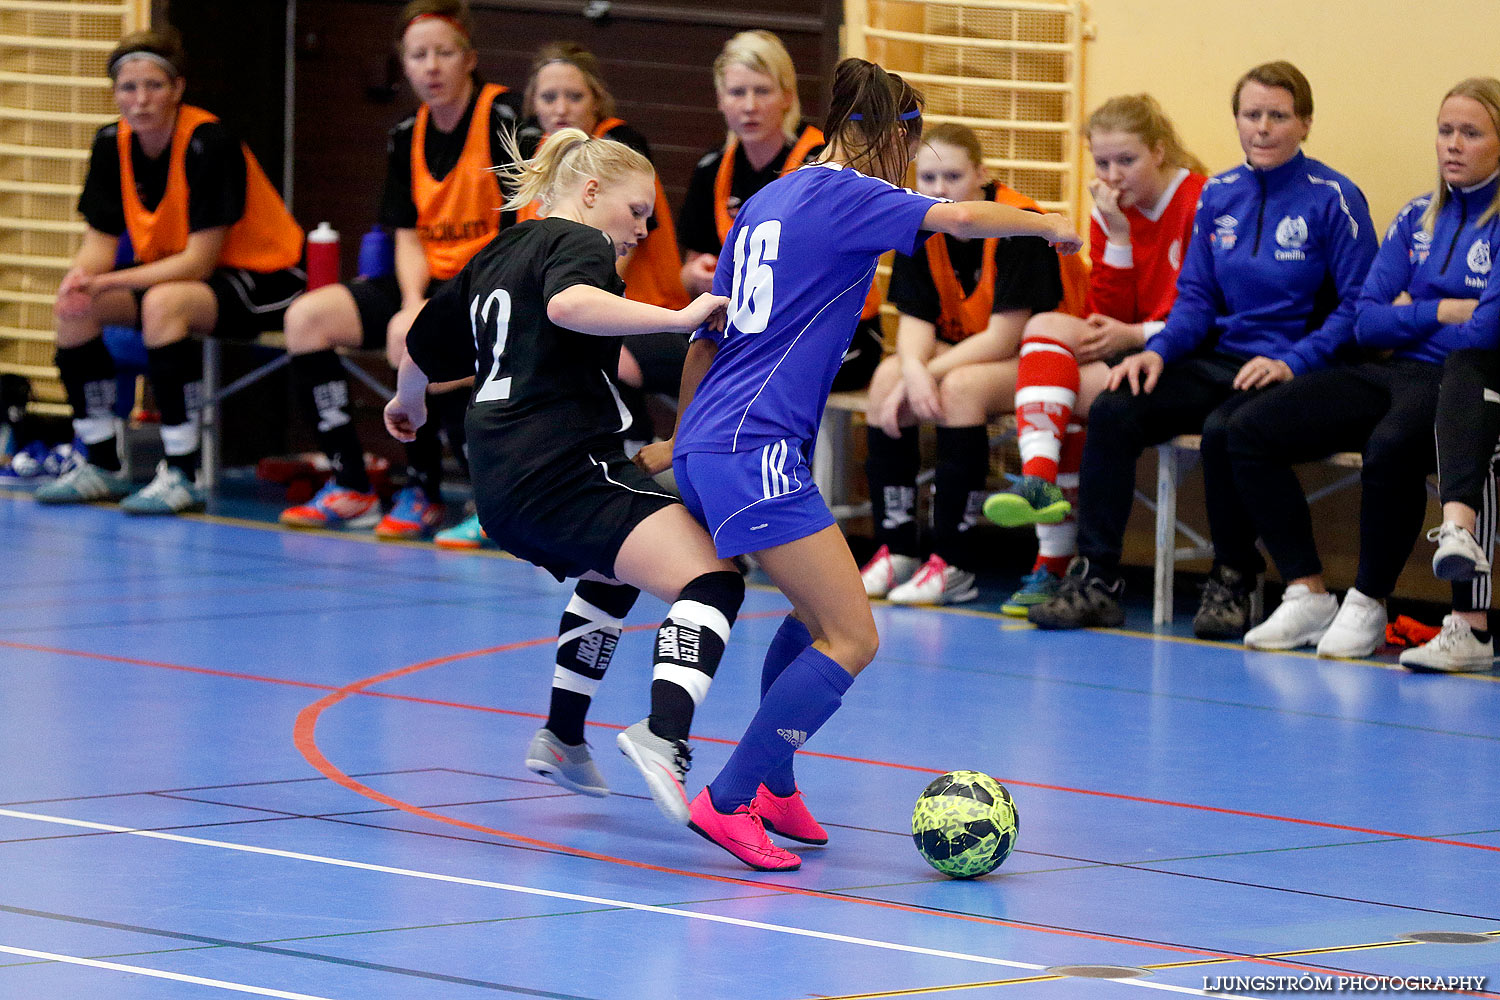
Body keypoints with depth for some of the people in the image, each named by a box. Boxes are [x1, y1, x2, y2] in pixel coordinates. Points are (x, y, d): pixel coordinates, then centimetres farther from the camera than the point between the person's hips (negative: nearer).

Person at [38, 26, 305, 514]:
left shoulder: (210, 145, -25)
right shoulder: (112, 143, -4)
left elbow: (198, 261, -26)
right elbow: (100, 240, -1)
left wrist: (107, 283, -33)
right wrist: (79, 280, -26)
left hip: (264, 279, -8)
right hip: (175, 274, 8)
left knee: (163, 303, -36)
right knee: (74, 308, -12)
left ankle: (181, 474, -30)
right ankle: (100, 466, -2)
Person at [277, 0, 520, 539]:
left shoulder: (503, 118, -12)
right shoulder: (407, 137, 9)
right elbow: (409, 239, 6)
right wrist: (413, 303, -15)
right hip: (431, 282, 8)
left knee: (412, 341, -35)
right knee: (306, 318, -10)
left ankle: (423, 493, -16)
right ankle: (351, 489, -8)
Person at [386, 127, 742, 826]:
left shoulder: (495, 257, 23)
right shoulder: (577, 242, -2)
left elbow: (422, 348, 35)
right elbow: (568, 304, -27)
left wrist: (408, 401, 55)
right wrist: (679, 318, -29)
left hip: (499, 488, 10)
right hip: (566, 467, -10)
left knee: (611, 576, 37)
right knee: (711, 583, -22)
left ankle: (562, 736, 37)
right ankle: (664, 736, -45)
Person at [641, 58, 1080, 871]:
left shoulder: (767, 202, 19)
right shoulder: (845, 194, -6)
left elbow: (705, 339, 25)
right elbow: (960, 217, -19)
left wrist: (682, 441, 35)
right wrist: (1047, 225, -1)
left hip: (709, 447, 10)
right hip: (754, 448, -10)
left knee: (818, 612, 25)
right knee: (852, 639, -9)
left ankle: (772, 785, 31)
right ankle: (727, 801, -11)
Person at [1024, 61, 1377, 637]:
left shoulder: (1333, 199, -5)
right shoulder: (1219, 196, 12)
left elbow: (1359, 305, -9)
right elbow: (1196, 297, 14)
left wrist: (1292, 363, -19)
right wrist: (1159, 350, -6)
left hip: (1299, 372, -6)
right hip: (1222, 361, 6)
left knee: (1225, 428, -35)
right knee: (1112, 412, -17)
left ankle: (1232, 585, -15)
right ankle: (1096, 580, -17)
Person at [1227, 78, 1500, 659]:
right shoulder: (1417, 218, 17)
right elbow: (1366, 322, 10)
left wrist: (1407, 322, 0)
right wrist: (1443, 312, -4)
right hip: (1388, 374, 7)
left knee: (1391, 446, -40)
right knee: (1250, 431, -11)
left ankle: (1367, 607, -23)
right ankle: (1308, 596, -11)